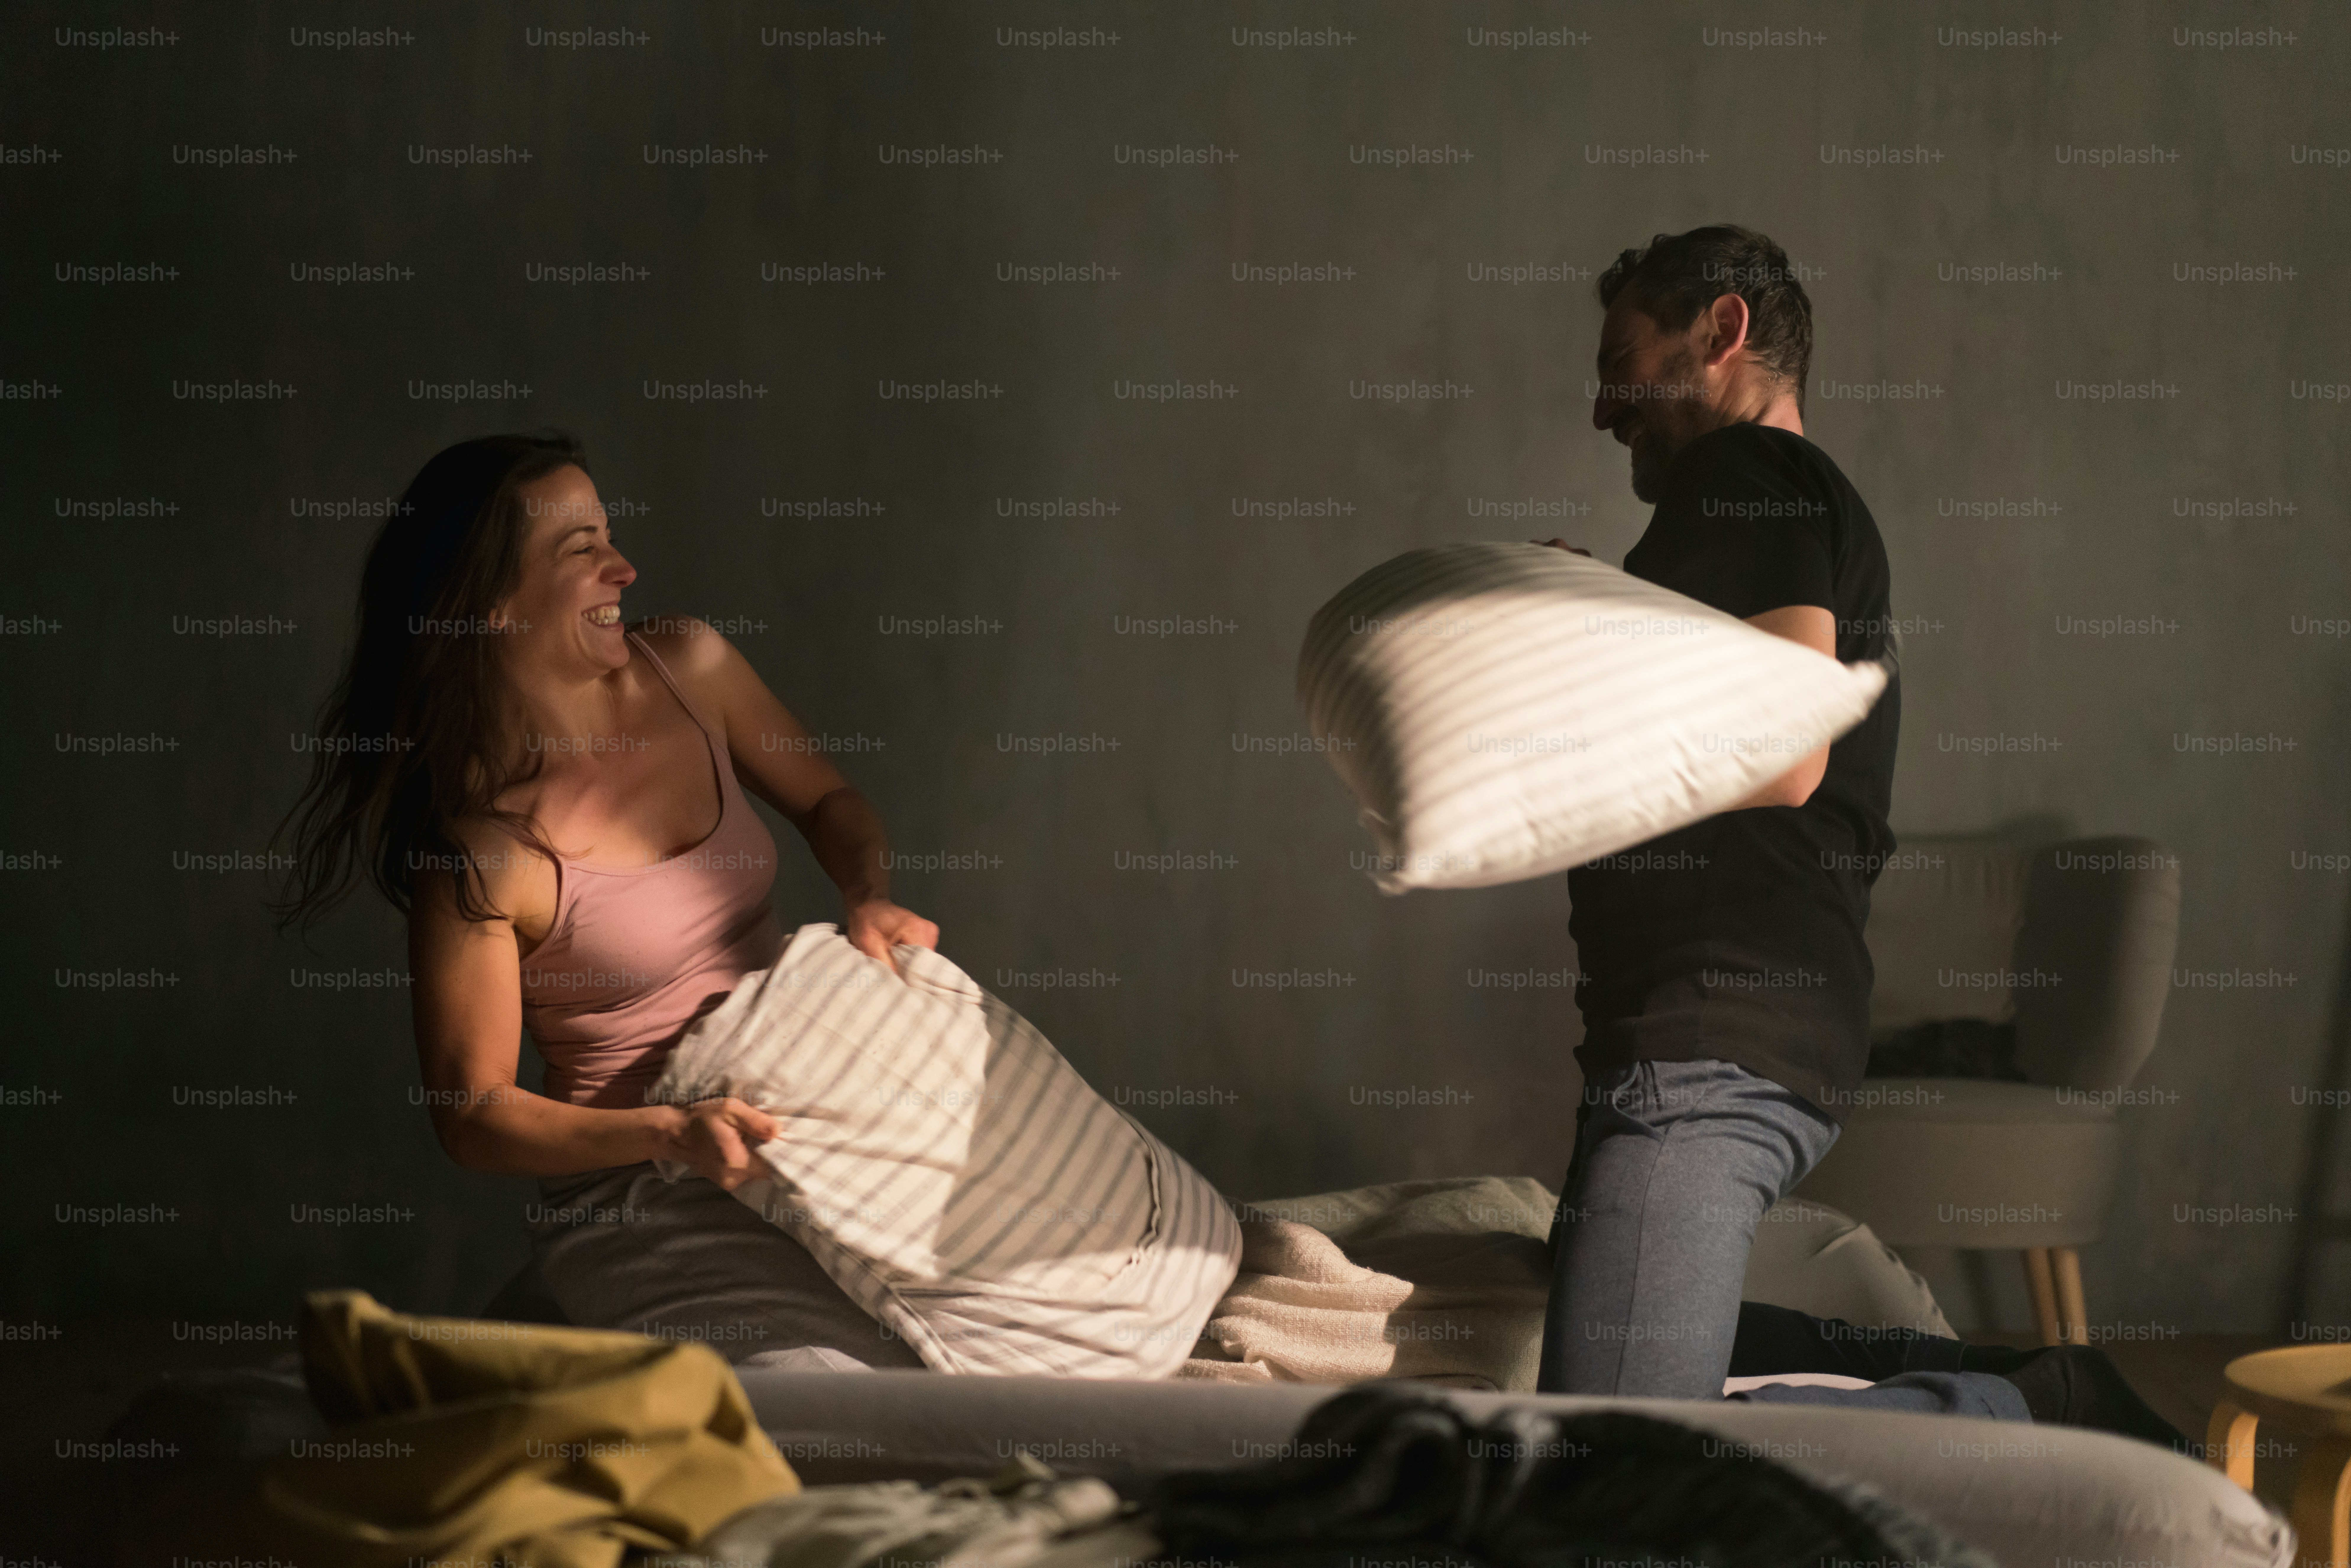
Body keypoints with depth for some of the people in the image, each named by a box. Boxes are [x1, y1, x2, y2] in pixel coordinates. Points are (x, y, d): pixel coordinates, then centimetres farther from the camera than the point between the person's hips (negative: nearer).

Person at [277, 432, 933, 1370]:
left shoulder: (690, 667, 1)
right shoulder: (480, 846, -17)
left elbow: (828, 804, 19)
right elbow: (472, 1116, -11)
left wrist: (869, 898, -3)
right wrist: (671, 1134, -24)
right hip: (647, 1212, -6)